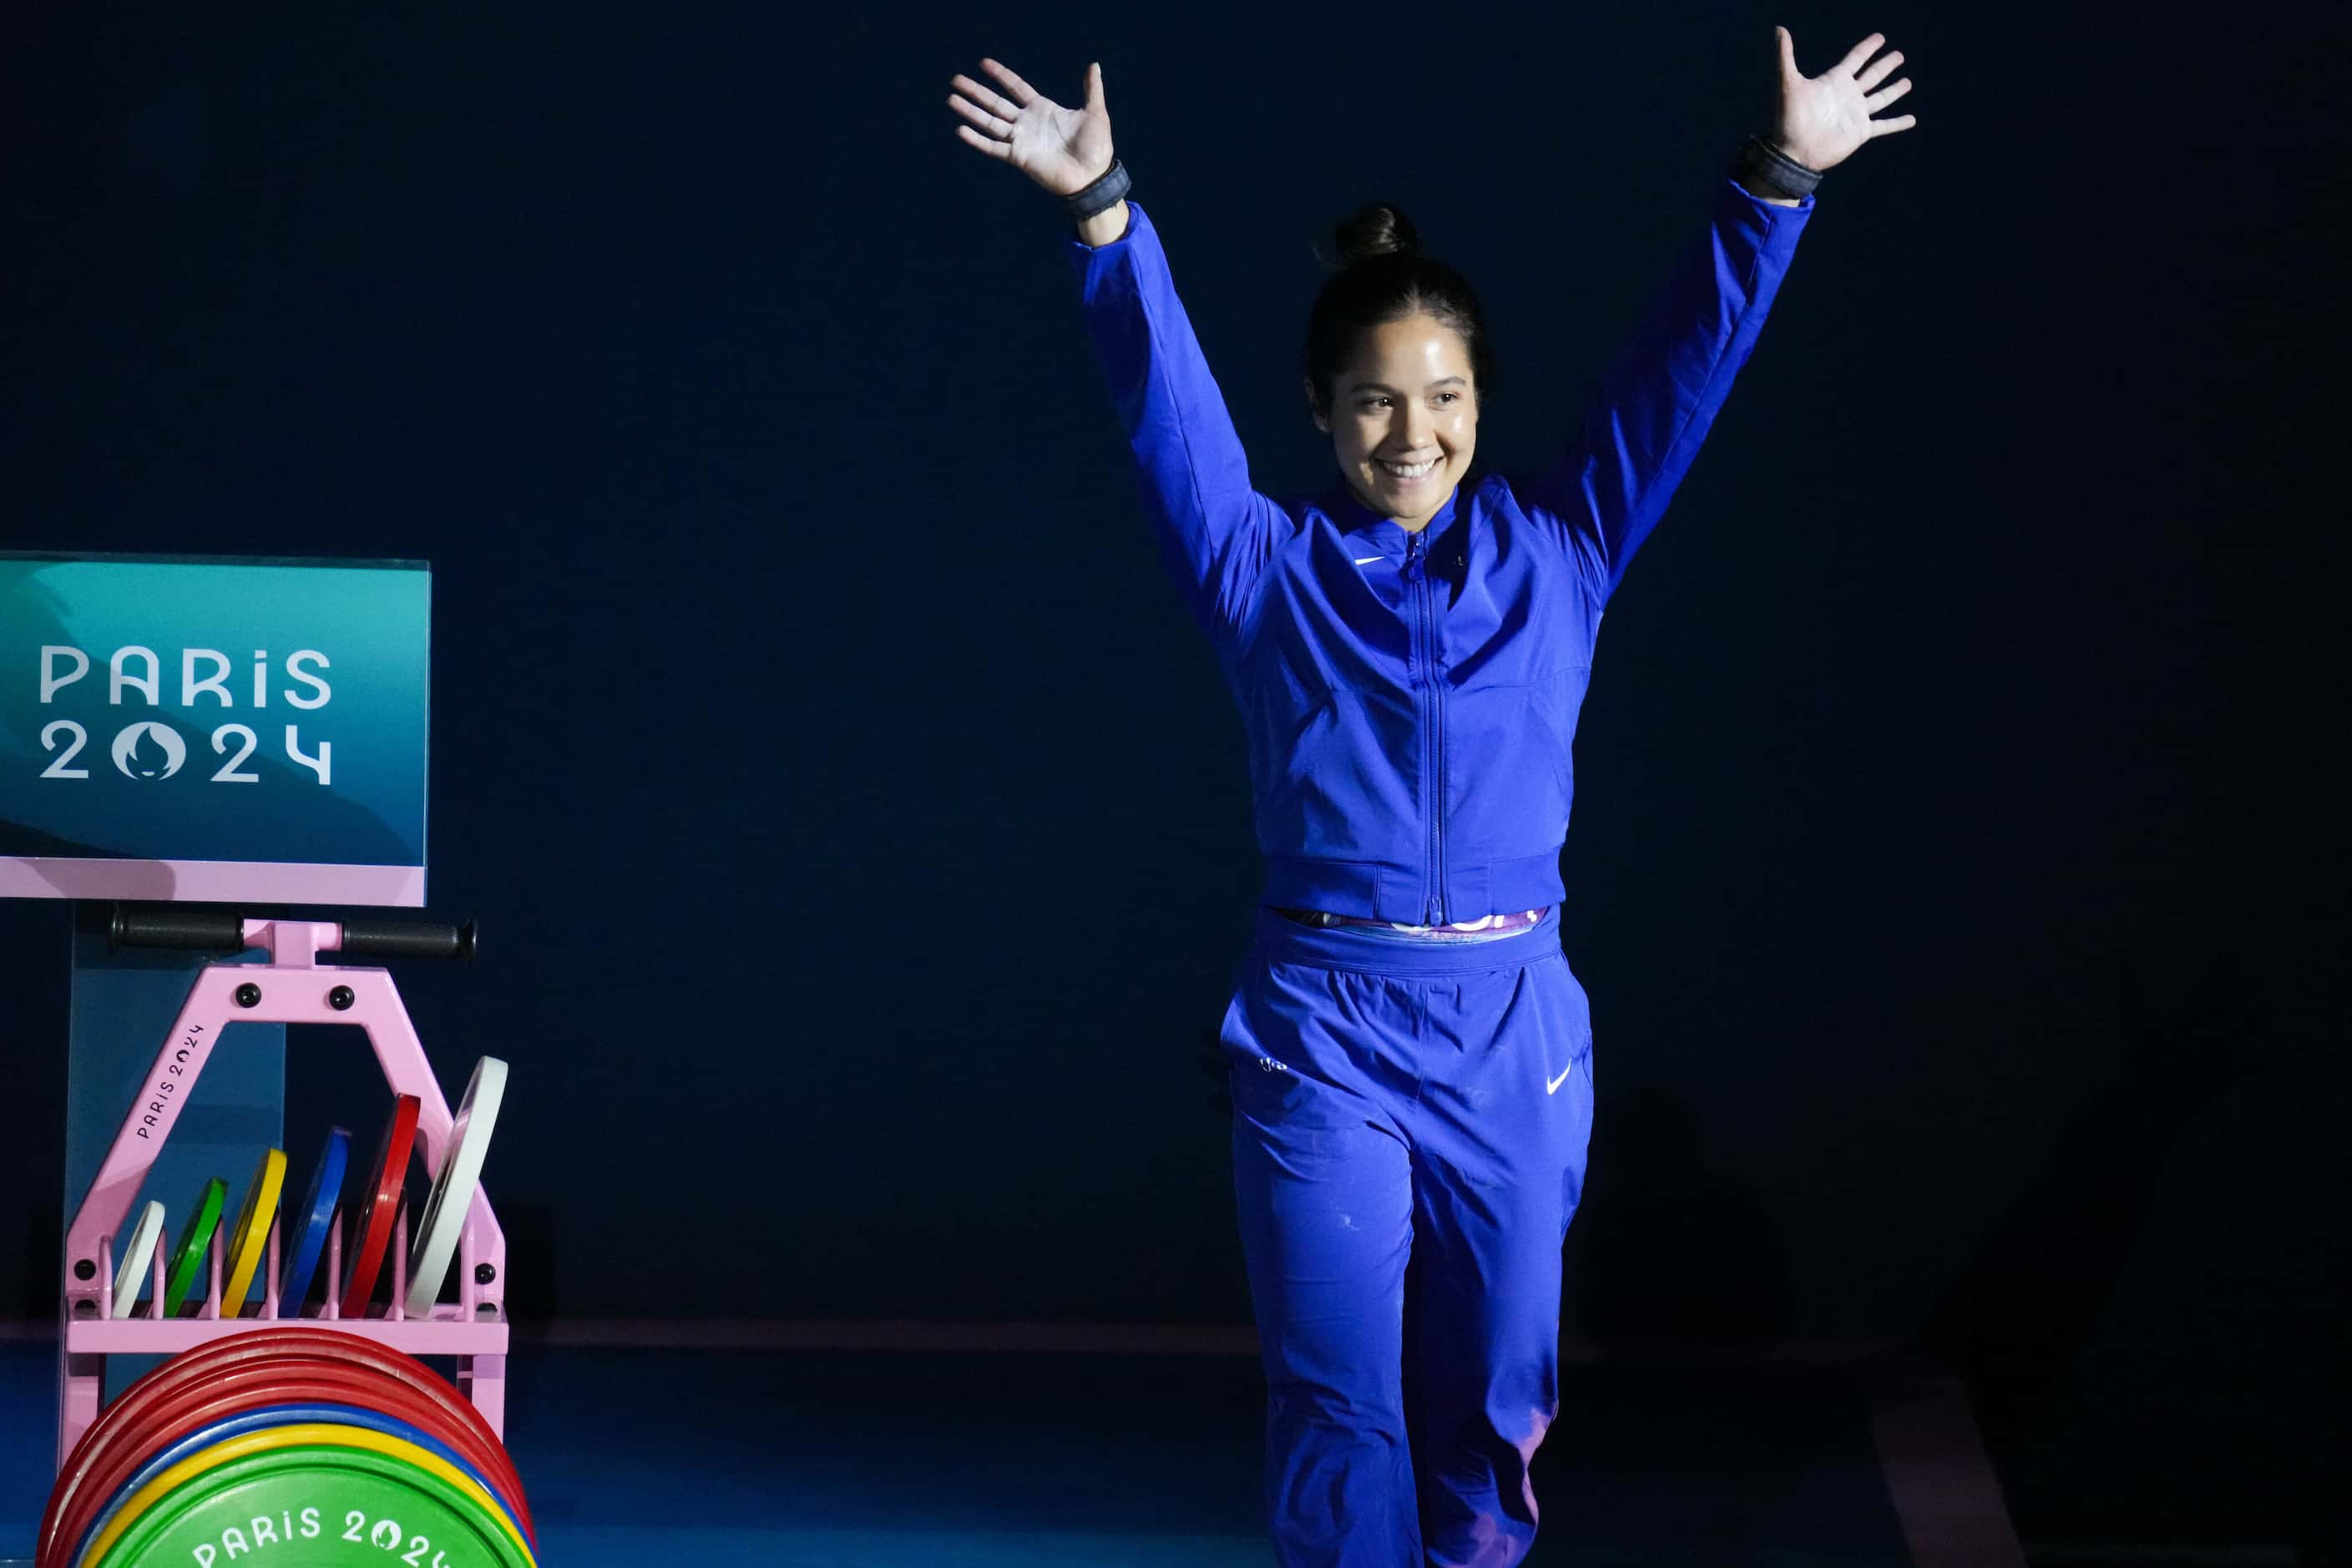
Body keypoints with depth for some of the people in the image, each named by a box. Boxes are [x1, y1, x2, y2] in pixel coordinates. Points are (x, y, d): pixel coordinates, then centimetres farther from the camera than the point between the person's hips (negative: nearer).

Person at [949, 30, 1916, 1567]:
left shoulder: (1556, 555, 6)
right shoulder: (1267, 570, 3)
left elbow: (1681, 373, -1)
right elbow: (1166, 400, -9)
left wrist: (1778, 186, -12)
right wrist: (1104, 214, -23)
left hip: (1515, 1032, 2)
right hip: (1324, 1032, -2)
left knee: (1494, 1396, 7)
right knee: (1341, 1409, -1)